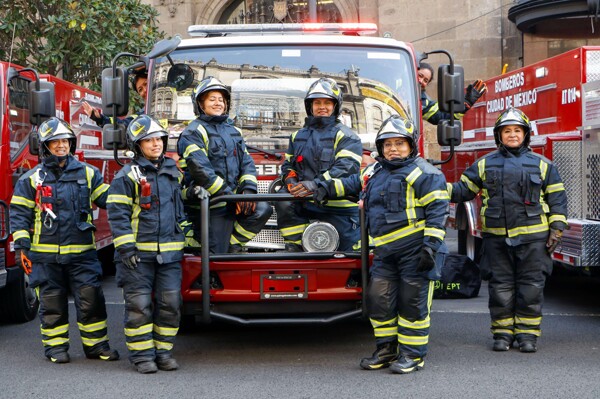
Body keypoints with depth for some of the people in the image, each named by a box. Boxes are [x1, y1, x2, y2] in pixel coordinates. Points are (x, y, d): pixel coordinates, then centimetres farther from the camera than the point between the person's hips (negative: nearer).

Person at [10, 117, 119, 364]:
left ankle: (96, 344, 13)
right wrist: (22, 247, -3)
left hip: (82, 251, 1)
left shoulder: (87, 173, 8)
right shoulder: (32, 179, 4)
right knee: (52, 302, 7)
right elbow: (19, 214, 4)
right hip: (46, 254, -1)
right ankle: (56, 346, 19)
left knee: (91, 298, 0)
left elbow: (108, 199, 10)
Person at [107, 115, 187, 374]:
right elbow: (117, 214, -9)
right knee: (140, 304, -2)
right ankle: (142, 355, 6)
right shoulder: (127, 175, -4)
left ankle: (163, 351, 15)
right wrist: (126, 248, -15)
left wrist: (182, 236, 23)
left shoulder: (173, 172, 15)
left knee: (170, 302, 3)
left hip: (170, 253, 5)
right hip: (139, 252, -5)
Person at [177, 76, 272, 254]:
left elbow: (246, 162, 12)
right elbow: (200, 169, -19)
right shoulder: (194, 132, -7)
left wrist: (248, 189, -7)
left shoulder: (233, 131, 17)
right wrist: (228, 194, -21)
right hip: (209, 206, -7)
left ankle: (232, 245, 0)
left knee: (262, 209, -13)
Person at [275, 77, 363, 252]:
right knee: (283, 201, -26)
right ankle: (294, 247, -17)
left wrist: (316, 184, -26)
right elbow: (288, 163, 24)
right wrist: (290, 180, -2)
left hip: (338, 204, -3)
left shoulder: (346, 136, 2)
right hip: (306, 203, 4)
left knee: (346, 256, -4)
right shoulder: (298, 136, 21)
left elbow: (346, 167, -13)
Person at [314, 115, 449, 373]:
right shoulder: (375, 171, 17)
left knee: (412, 301, -2)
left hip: (414, 250, -7)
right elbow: (352, 184, 33)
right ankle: (387, 349, 19)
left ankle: (413, 354, 8)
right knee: (378, 298, 6)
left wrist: (431, 246, -18)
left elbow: (437, 211, -11)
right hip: (386, 252, 7)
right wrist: (327, 190, 19)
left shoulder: (424, 174, -6)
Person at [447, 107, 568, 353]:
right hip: (497, 238, 1)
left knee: (531, 287, 0)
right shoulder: (485, 164, 10)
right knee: (500, 287, 4)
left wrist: (556, 229, 0)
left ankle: (527, 333, 9)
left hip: (532, 238, -1)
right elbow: (462, 191, 10)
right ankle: (503, 333, 14)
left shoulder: (542, 165, 8)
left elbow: (557, 199, 8)